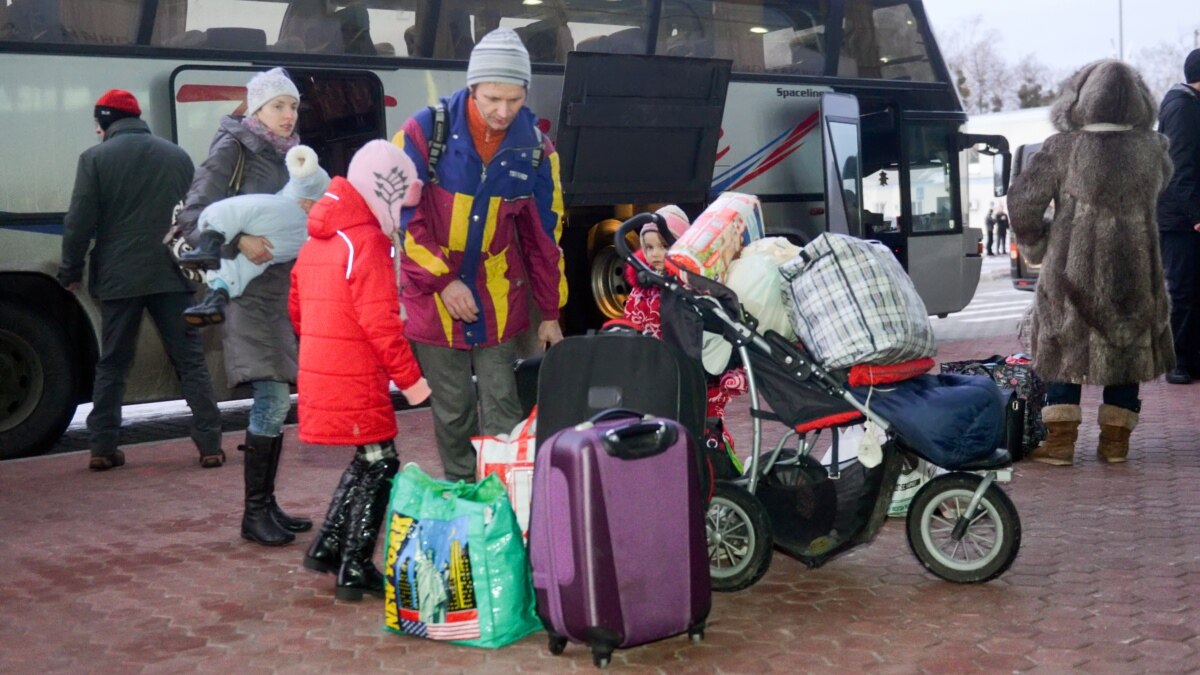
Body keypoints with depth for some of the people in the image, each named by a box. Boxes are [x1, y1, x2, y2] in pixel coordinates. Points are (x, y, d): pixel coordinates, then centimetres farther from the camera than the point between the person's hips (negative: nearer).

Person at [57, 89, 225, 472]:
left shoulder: (96, 158, -2)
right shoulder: (178, 156, 8)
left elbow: (79, 222, -5)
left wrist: (71, 272, 6)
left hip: (118, 278, -1)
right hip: (171, 275, 2)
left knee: (112, 365, 10)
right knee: (190, 361, 4)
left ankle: (103, 449, 11)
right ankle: (210, 446, -1)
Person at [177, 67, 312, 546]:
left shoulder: (288, 155, 16)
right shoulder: (233, 149, -5)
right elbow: (193, 215, -11)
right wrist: (238, 242, -24)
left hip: (283, 288, 8)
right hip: (250, 290, -7)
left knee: (276, 400, 11)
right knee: (273, 397, -11)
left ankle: (267, 503, 20)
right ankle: (254, 513, -1)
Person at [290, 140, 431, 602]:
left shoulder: (317, 240, 13)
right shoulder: (367, 243, -15)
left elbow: (298, 307, 20)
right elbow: (381, 322, -20)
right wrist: (410, 376, -14)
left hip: (320, 370, 9)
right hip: (356, 380, -9)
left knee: (365, 460, 21)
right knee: (379, 466, 2)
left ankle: (328, 547, 25)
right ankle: (354, 571, 5)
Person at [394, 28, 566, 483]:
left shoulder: (535, 147, -3)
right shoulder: (426, 132, -13)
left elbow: (544, 233, 5)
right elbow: (402, 215, -8)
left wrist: (550, 312, 7)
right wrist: (443, 280, -13)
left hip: (499, 299, 2)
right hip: (434, 297, -1)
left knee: (503, 407, 2)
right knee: (451, 409, 8)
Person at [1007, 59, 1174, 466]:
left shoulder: (1064, 148, -11)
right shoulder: (1152, 149, -1)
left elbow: (1022, 201, -10)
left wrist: (1034, 247, 4)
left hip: (1072, 270, -2)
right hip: (1135, 275, 2)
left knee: (1065, 350, 9)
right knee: (1127, 352, 14)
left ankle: (1060, 440, 6)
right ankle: (1115, 440, 16)